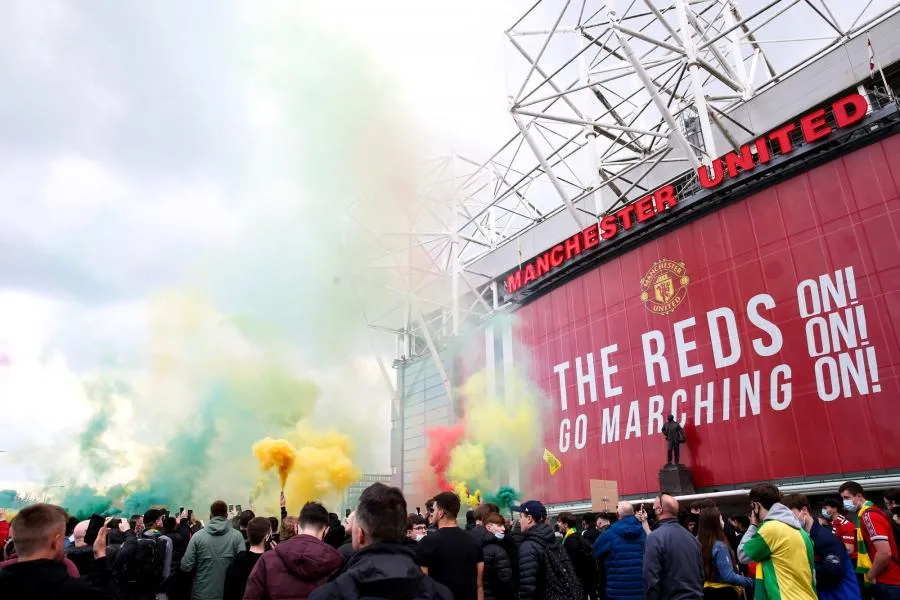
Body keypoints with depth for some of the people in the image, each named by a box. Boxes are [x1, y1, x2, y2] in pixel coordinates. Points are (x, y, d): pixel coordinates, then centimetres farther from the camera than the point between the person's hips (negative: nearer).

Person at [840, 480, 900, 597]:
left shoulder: (869, 515, -19)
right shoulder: (871, 512, 11)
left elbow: (885, 553, -26)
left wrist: (871, 575, -13)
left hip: (887, 583, -9)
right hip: (888, 581, 9)